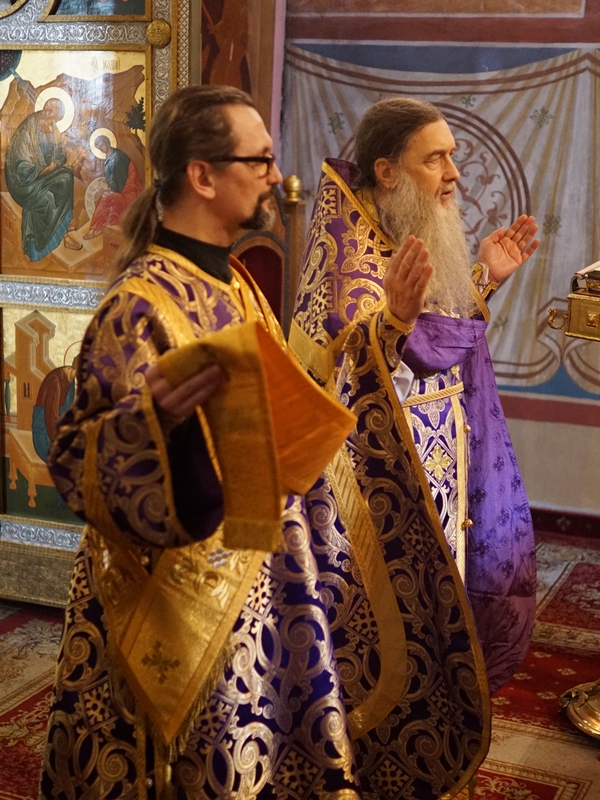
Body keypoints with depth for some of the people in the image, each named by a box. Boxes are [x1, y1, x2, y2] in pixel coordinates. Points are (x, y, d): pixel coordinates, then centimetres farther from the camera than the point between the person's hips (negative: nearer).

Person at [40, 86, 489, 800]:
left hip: (270, 566, 8)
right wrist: (158, 416, -41)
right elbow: (74, 461, -21)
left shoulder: (234, 283, 6)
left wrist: (389, 322, 12)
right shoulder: (141, 305, -20)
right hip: (202, 589, -8)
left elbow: (293, 399, 14)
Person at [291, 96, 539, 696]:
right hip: (390, 454, -9)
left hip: (443, 443, 9)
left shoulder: (417, 234, 6)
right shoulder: (353, 241, -19)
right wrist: (395, 311, -38)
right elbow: (347, 358, -28)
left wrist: (482, 276, 7)